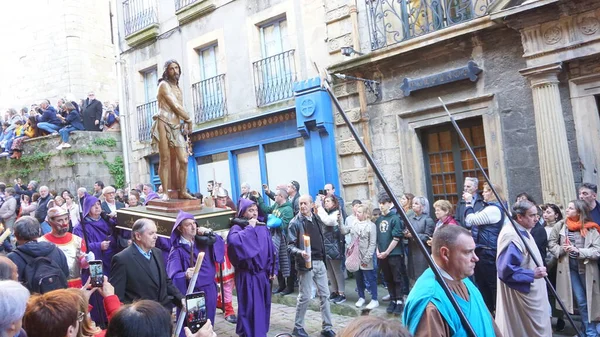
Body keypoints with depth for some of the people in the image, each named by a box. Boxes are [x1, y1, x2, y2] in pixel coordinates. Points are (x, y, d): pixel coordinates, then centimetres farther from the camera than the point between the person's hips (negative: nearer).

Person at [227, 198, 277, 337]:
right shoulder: (237, 228, -9)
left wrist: (273, 269, 8)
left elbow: (271, 250, 13)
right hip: (248, 276, -6)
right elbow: (234, 241, -33)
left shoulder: (263, 229, 8)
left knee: (263, 307, 14)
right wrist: (249, 228, -22)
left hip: (263, 274, 6)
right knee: (250, 308, -1)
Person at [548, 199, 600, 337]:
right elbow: (551, 244, 5)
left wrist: (578, 251, -22)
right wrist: (561, 249, -12)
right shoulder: (560, 225, -2)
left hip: (587, 268, -1)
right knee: (581, 301, 5)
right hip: (569, 267, 1)